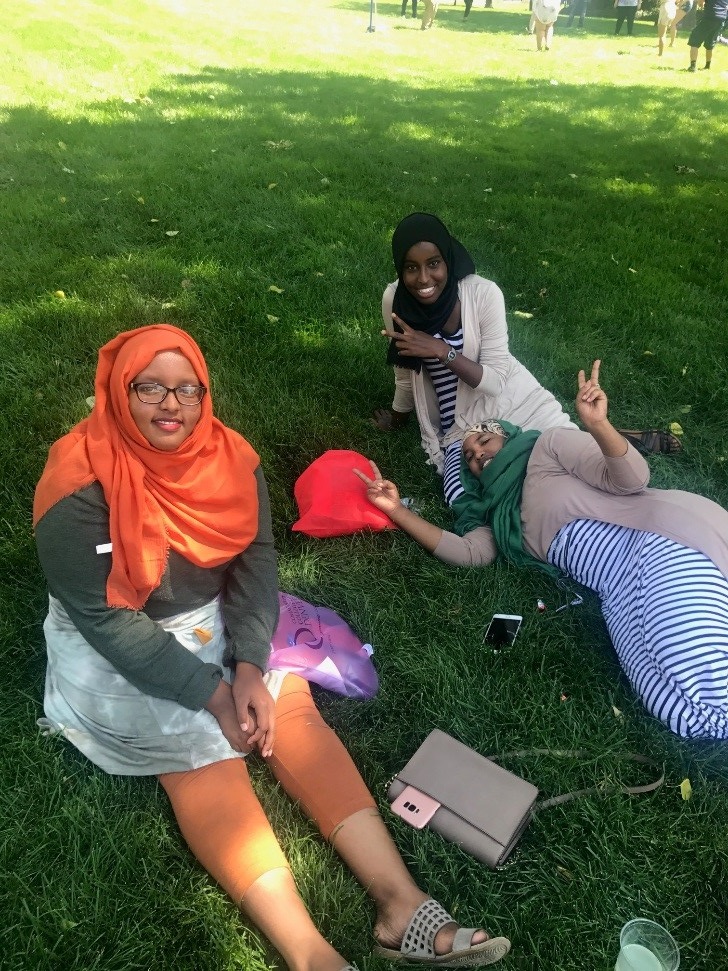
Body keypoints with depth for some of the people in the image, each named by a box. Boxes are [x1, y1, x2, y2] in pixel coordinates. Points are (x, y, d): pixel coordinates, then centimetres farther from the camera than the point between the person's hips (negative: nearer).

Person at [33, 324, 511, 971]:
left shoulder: (229, 456, -7)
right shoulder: (82, 485, -21)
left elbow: (255, 560, -7)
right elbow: (104, 617, -21)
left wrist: (250, 664, -21)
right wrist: (213, 692, -22)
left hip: (219, 620, 4)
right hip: (119, 651, -4)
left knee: (292, 710, -17)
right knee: (202, 751, -24)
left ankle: (402, 905, -19)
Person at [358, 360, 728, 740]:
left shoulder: (546, 446, 9)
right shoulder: (499, 515, 25)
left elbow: (631, 479, -3)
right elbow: (466, 552, 5)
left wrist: (597, 424, -22)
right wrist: (397, 509, 4)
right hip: (621, 591, 5)